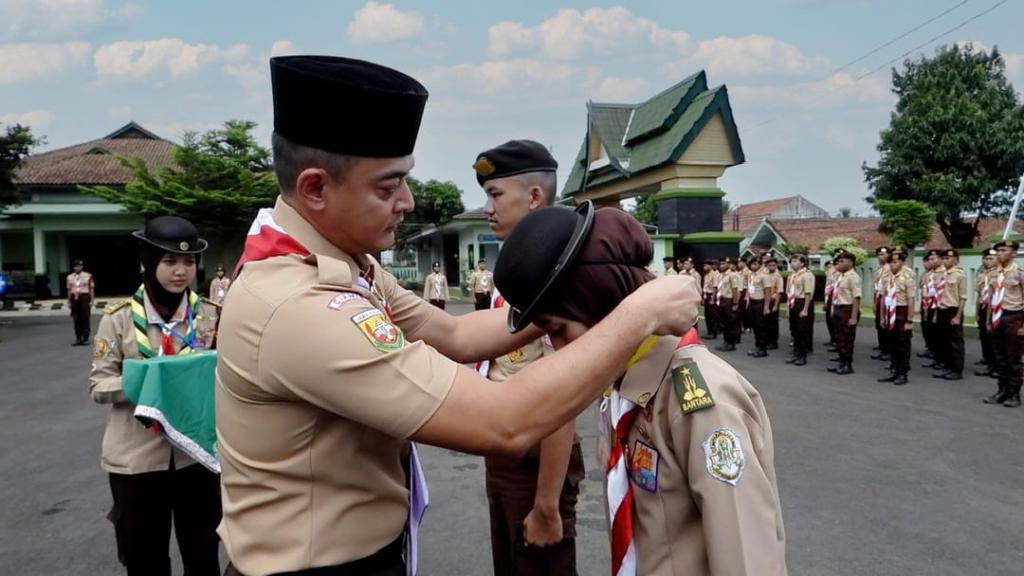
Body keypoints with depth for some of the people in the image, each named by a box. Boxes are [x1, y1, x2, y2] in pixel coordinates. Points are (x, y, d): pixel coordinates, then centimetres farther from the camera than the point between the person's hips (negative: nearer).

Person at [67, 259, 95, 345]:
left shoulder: (88, 276, 2)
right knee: (76, 319, 3)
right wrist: (69, 301, 10)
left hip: (84, 297, -3)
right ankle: (78, 338, 10)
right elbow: (69, 290, 13)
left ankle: (86, 338, 3)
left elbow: (91, 289, 1)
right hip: (74, 298, 3)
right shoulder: (70, 277, 11)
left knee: (86, 318, -3)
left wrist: (92, 300, -4)